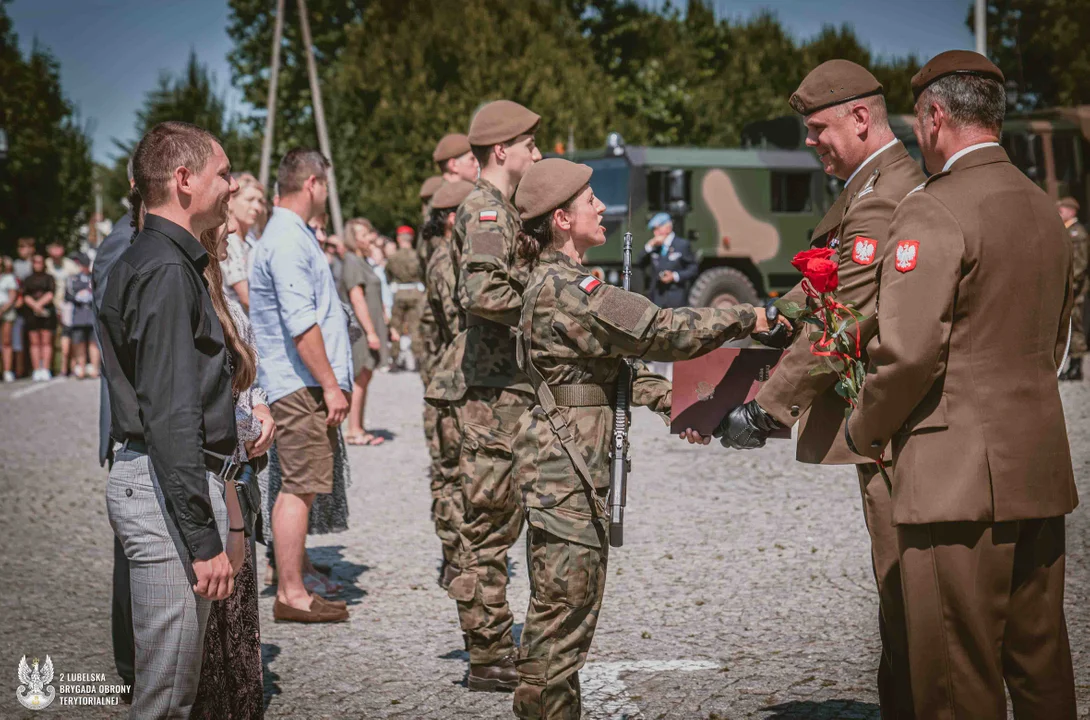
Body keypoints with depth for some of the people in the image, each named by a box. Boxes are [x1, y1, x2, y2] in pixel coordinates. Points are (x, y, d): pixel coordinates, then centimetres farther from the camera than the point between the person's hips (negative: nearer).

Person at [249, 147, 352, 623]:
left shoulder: (293, 235, 20)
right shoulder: (287, 240, -14)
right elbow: (301, 324, -21)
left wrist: (332, 381, 23)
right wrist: (330, 384, -20)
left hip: (307, 387, 10)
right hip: (301, 384, -10)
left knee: (301, 487, 12)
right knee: (298, 487, -8)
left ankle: (293, 586, 17)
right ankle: (291, 593, -5)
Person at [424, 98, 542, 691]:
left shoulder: (501, 209, 19)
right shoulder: (486, 210, -14)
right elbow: (484, 293, -28)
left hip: (502, 383, 11)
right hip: (491, 388, -11)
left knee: (497, 520, 16)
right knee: (487, 524, -5)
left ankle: (496, 641, 25)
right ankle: (489, 658, 1)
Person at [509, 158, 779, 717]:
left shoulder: (563, 281, 17)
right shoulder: (564, 287, -17)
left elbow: (619, 359, 20)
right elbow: (658, 332, -20)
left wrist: (672, 404, 8)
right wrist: (744, 319, -10)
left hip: (578, 463, 11)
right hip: (563, 464, -11)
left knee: (571, 600, 14)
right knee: (565, 600, -6)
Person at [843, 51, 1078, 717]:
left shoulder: (932, 213, -13)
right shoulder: (1045, 210, 14)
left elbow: (908, 353, -18)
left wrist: (865, 430, -1)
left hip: (958, 479, -8)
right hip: (1041, 471, 8)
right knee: (1041, 665, 15)